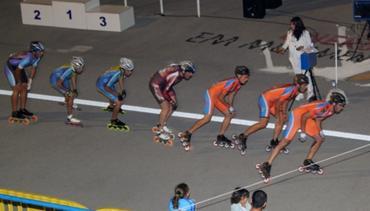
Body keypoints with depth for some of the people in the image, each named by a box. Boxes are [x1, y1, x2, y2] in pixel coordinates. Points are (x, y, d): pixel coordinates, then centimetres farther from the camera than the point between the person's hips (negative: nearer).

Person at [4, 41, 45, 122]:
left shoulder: (37, 57, -12)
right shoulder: (27, 58, -37)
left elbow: (34, 68, 1)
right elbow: (18, 70, -31)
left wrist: (30, 80, -1)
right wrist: (18, 82, -17)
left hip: (19, 67, 8)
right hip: (10, 67, -8)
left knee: (24, 88, 4)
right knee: (17, 89, -14)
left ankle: (22, 109, 15)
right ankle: (14, 113, -10)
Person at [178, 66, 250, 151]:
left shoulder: (238, 84, 3)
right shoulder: (232, 82, -26)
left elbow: (230, 96, 14)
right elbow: (220, 97, -23)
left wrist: (230, 107, 0)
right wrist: (229, 107, -11)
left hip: (218, 97, 10)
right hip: (211, 94, -10)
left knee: (229, 114, 8)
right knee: (207, 117, -21)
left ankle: (220, 138, 16)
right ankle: (185, 134, -17)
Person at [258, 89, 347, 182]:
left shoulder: (332, 111, -1)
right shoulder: (323, 107, -29)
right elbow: (305, 116, -27)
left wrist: (319, 130, 2)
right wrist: (303, 131, -15)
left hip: (307, 119, 9)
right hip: (297, 115, -9)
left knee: (319, 139, 8)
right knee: (286, 141, -15)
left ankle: (307, 162, 21)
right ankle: (266, 166, -15)